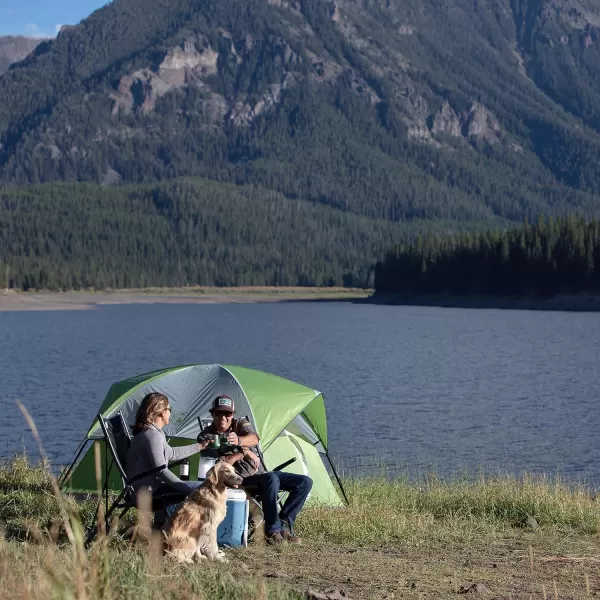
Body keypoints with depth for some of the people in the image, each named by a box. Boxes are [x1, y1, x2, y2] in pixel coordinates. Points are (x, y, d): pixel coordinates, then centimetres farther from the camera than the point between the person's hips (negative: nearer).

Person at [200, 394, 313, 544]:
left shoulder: (240, 424, 4)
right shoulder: (206, 437, -4)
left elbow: (253, 438, -21)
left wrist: (239, 441, -44)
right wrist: (243, 453, -20)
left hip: (261, 473, 5)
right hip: (240, 479, -5)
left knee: (305, 482, -8)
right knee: (272, 479, -36)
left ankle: (283, 524, -9)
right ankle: (272, 530, -28)